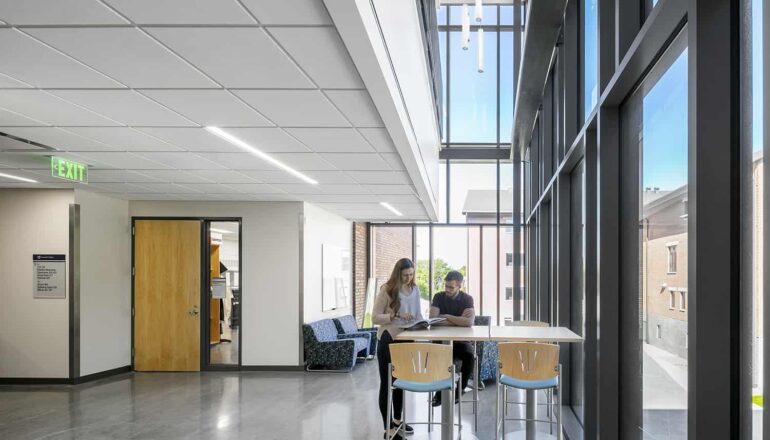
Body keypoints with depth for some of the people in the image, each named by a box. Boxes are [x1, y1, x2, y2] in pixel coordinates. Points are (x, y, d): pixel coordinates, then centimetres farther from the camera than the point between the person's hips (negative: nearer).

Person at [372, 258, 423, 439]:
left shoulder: (415, 290, 6)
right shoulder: (387, 290, -11)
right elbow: (375, 317, -14)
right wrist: (396, 316, -26)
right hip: (388, 341, -6)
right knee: (387, 382, -1)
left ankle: (397, 419, 32)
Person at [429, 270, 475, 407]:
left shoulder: (467, 299, -4)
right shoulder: (438, 297, 0)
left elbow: (469, 322, -21)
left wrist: (446, 316, -15)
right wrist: (459, 320, -13)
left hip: (460, 340, -1)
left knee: (469, 355, -32)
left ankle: (459, 390, -9)